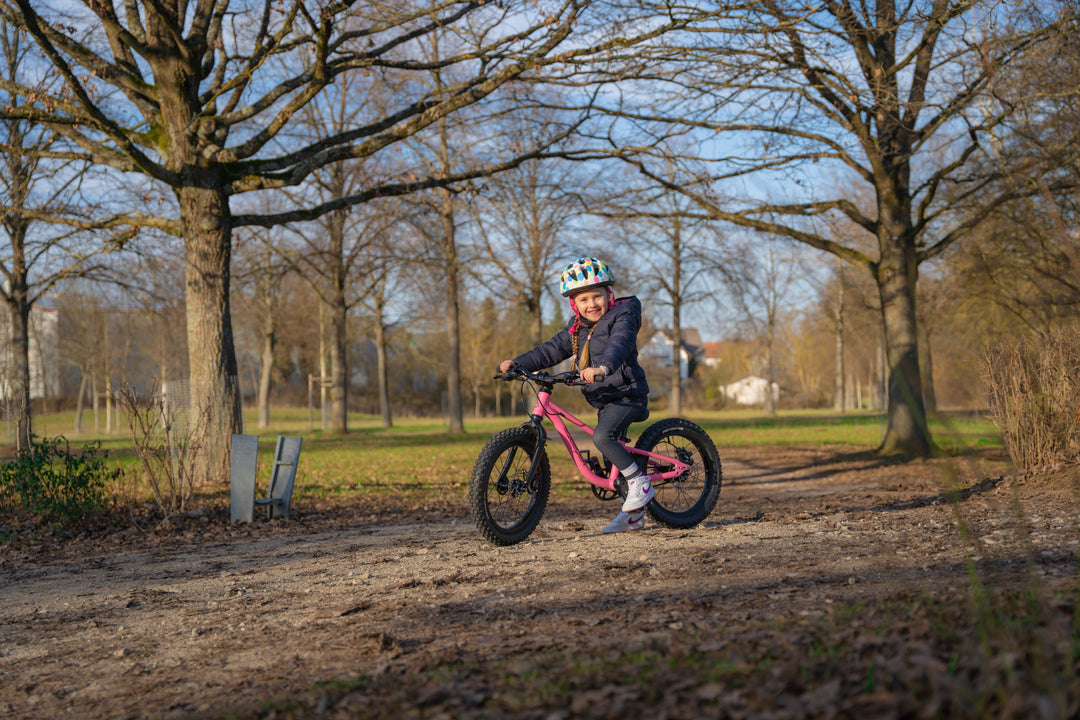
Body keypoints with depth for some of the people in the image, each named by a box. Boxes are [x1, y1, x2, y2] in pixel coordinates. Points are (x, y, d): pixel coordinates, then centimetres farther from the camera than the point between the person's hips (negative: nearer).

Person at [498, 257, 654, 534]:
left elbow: (618, 346, -31)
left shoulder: (622, 317, -12)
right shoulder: (577, 328, 12)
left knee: (602, 436, -29)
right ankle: (633, 514, 24)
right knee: (614, 459, 12)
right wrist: (517, 363, -3)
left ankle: (640, 482, -14)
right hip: (604, 400, 9)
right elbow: (551, 350, 10)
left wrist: (602, 368, -51)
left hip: (627, 393, -8)